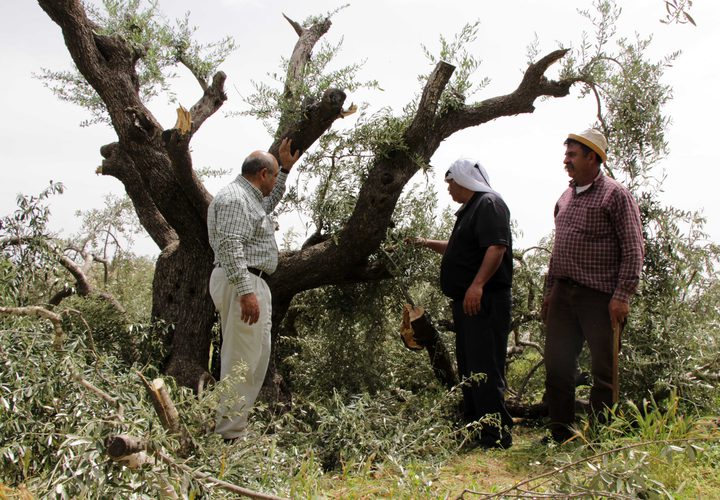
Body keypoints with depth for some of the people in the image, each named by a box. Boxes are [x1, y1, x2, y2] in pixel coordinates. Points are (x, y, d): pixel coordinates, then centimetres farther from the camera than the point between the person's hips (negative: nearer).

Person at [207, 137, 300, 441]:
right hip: (242, 283, -11)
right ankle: (229, 434, -7)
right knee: (242, 361, -11)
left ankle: (231, 423, 22)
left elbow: (269, 203, 42)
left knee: (257, 357, 16)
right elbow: (231, 247, -24)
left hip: (252, 284, 11)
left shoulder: (249, 197, 19)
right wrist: (246, 292, -30)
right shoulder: (235, 198, -14)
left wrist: (286, 168, 36)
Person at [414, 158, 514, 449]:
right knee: (469, 368, 13)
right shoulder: (470, 209, 22)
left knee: (484, 369, -13)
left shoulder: (489, 204, -9)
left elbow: (497, 247, -23)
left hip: (483, 301, -11)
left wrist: (477, 285, -30)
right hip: (467, 302, 11)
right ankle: (474, 427, 21)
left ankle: (496, 435, -11)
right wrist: (427, 243, 38)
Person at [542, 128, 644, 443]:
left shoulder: (615, 195, -5)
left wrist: (622, 295, -16)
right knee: (557, 367, 8)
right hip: (563, 295, 7)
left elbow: (633, 250, -10)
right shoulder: (565, 198, 17)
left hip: (600, 297, -7)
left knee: (603, 371, 2)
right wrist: (549, 290, 17)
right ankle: (561, 436, 19)